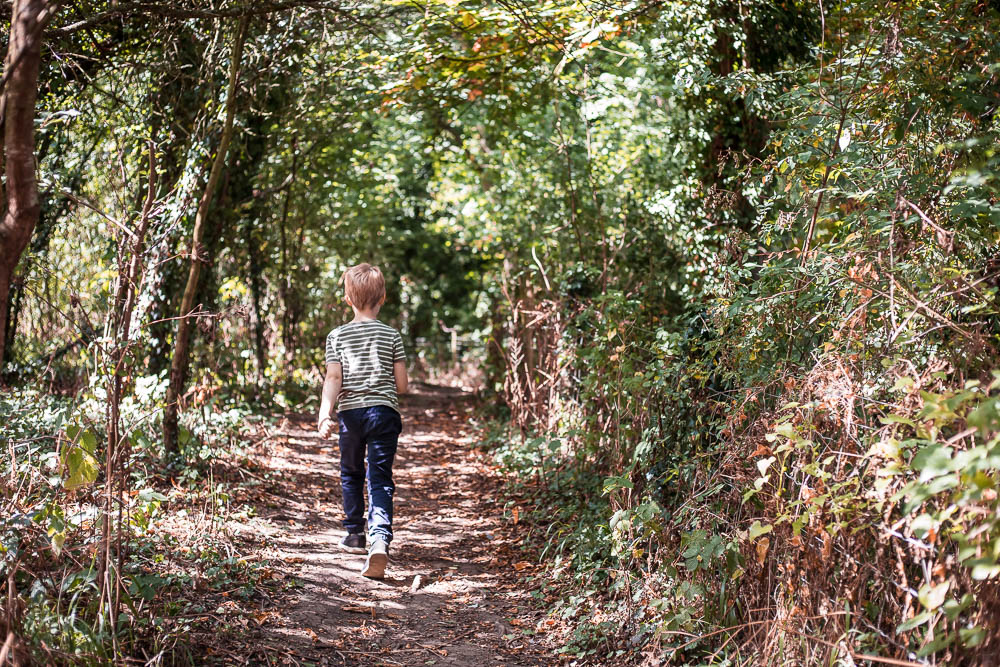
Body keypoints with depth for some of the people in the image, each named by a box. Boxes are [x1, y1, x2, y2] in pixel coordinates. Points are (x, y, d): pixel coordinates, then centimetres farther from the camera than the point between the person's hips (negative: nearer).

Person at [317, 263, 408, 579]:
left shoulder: (337, 336, 3)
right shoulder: (392, 335, 3)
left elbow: (333, 378, -9)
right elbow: (401, 384, 3)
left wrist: (325, 413, -15)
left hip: (350, 412, 1)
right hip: (384, 411, -1)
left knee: (351, 473, 21)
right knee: (380, 480, -5)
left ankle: (355, 534, 33)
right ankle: (380, 539, -25)